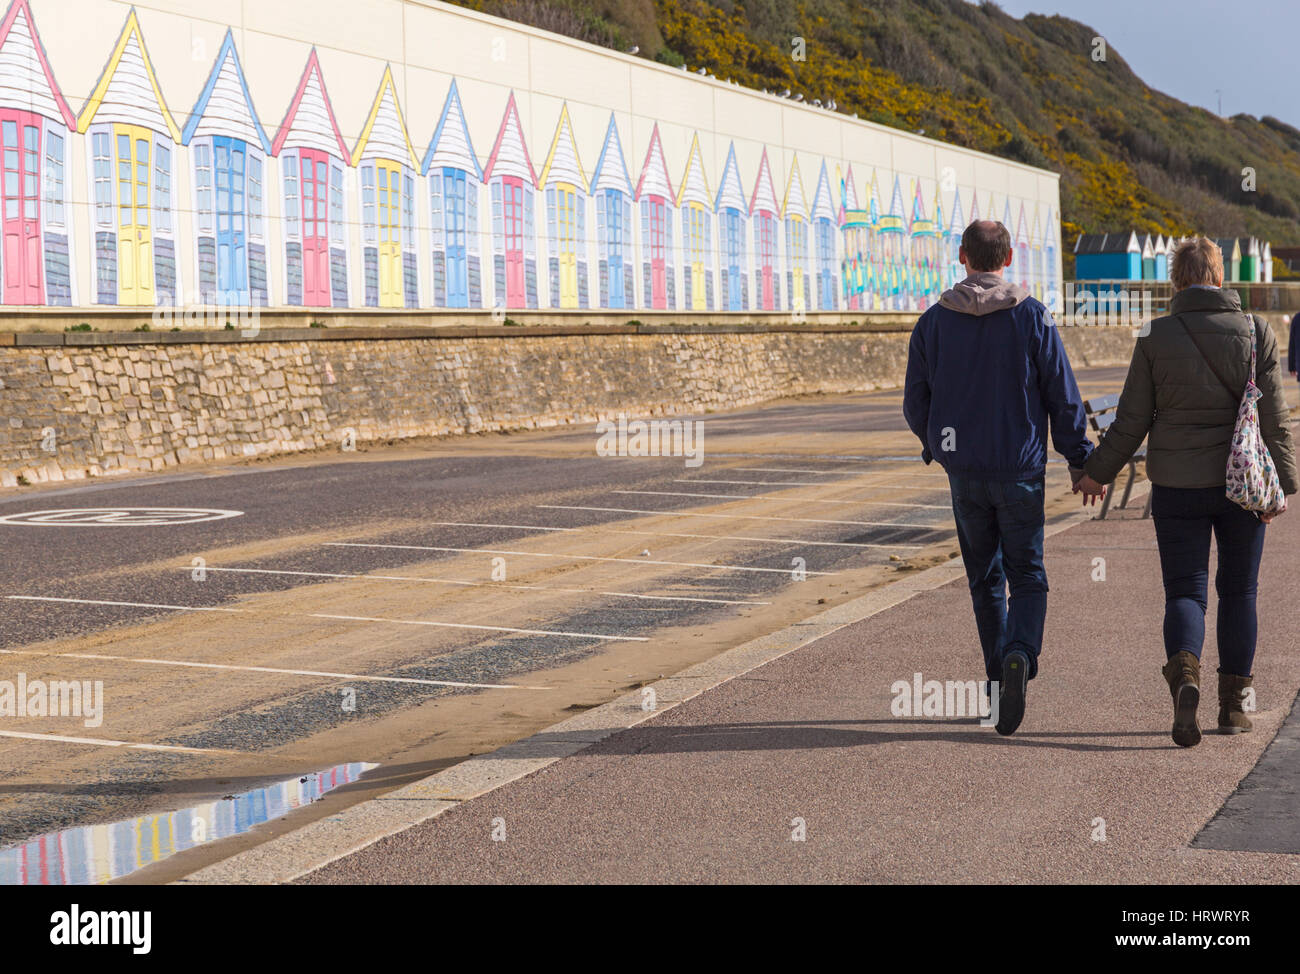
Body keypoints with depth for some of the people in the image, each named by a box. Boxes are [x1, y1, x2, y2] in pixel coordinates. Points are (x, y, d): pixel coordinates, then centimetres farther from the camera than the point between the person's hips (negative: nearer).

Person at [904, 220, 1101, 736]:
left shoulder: (933, 321, 0)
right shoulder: (1033, 317, -6)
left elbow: (915, 403, 6)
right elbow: (1064, 398, -5)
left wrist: (935, 446, 25)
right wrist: (1080, 460, 4)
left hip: (963, 471, 2)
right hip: (1020, 470, -2)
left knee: (984, 580, 15)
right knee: (1027, 577, 6)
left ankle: (1000, 681, 18)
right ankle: (1019, 655, -20)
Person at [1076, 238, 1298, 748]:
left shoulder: (1155, 338, -5)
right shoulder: (1256, 333, -2)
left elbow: (1131, 421, -3)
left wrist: (1097, 472, 9)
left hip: (1178, 485, -1)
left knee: (1184, 590, 4)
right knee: (1238, 590, 13)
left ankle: (1184, 674, -23)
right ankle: (1233, 703, 17)